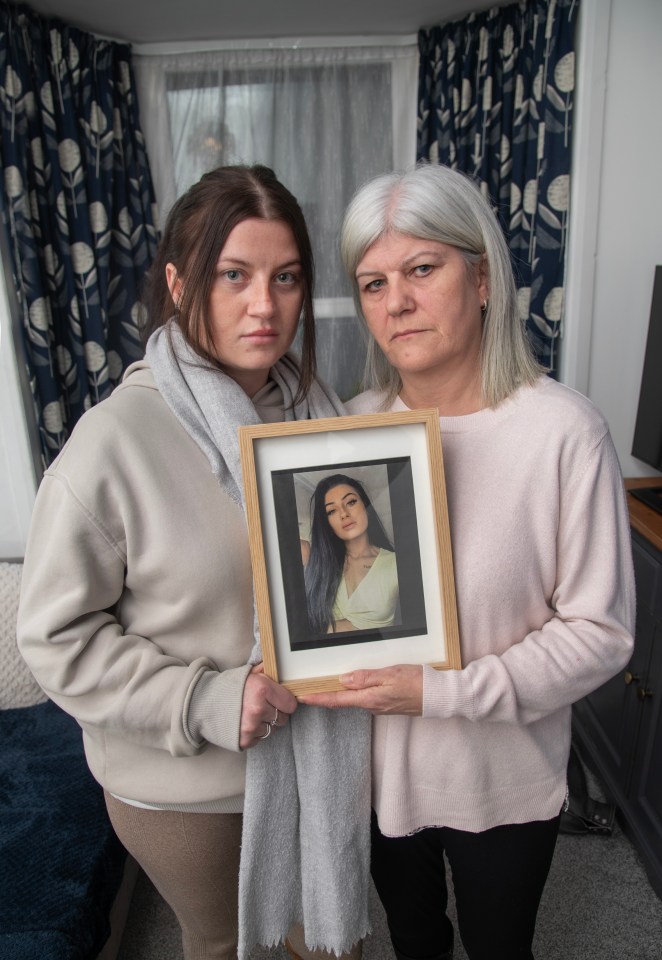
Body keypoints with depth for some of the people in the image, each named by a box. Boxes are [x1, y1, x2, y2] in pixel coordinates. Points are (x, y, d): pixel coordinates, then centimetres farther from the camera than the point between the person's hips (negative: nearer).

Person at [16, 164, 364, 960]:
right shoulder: (115, 441, -24)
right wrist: (204, 700, -24)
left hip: (314, 753, 5)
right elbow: (57, 637, -16)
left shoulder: (315, 408, -8)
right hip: (185, 787, -4)